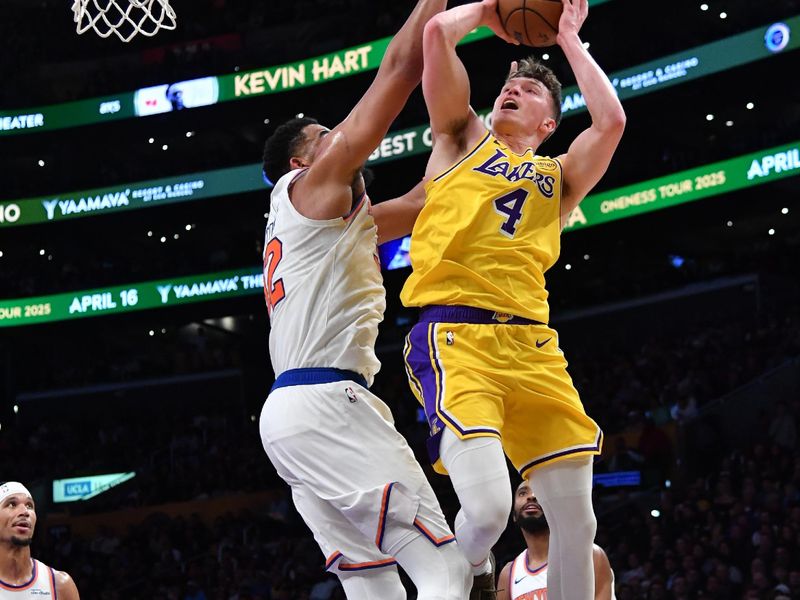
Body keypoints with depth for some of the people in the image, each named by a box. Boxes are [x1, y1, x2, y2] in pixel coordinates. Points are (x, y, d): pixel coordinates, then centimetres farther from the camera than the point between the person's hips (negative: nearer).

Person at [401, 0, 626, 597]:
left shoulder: (558, 175, 22)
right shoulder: (464, 138, 17)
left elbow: (611, 120, 4)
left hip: (533, 345, 4)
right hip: (455, 336, -4)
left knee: (576, 521, 1)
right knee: (488, 507, -23)